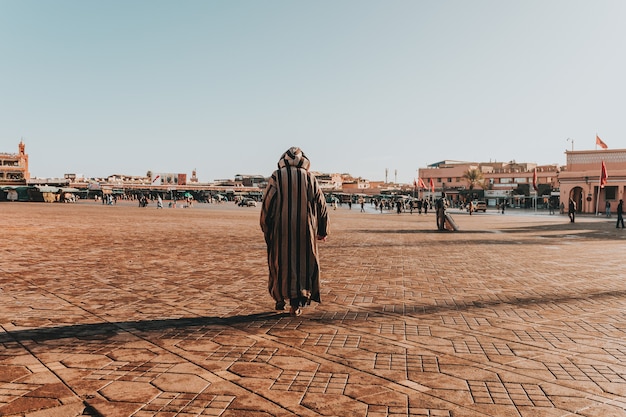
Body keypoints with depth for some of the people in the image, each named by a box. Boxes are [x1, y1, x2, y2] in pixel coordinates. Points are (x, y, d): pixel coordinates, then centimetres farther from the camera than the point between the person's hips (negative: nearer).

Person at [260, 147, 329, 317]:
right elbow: (321, 204, 3)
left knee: (280, 262, 14)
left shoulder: (277, 176, 0)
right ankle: (296, 304, 3)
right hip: (305, 229, 0)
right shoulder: (309, 177, 3)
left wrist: (266, 229, 4)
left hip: (281, 228, 0)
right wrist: (323, 231, 11)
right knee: (303, 263, 7)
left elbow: (267, 203, -6)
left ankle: (280, 299, 24)